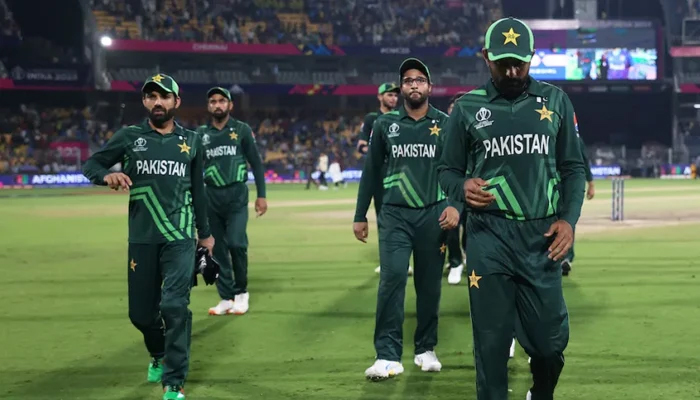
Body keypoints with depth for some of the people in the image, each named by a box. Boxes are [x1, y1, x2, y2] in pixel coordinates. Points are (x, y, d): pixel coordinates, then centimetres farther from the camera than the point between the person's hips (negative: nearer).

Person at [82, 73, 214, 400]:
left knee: (174, 306, -16)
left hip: (180, 238, -1)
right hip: (141, 238, 1)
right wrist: (107, 175, -20)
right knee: (141, 312, 8)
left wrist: (205, 233, 20)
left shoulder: (191, 140, 8)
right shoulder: (129, 136, 3)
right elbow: (90, 164, 3)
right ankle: (158, 355, 41)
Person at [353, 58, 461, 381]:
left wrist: (455, 205, -14)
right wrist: (360, 215, 10)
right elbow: (371, 171, 11)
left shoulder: (445, 124, 3)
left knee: (429, 283, 6)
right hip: (395, 213, 0)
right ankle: (388, 355, -11)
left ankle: (426, 349, 21)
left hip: (433, 213, 0)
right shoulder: (385, 124, 6)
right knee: (392, 276, -13)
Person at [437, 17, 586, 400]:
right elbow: (447, 169, 10)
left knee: (550, 338, 5)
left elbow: (573, 167, 10)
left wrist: (568, 218, -4)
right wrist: (463, 187, -14)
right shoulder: (467, 107, 5)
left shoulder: (555, 100, 8)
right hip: (489, 235, -1)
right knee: (491, 339, 2)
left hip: (542, 235, 1)